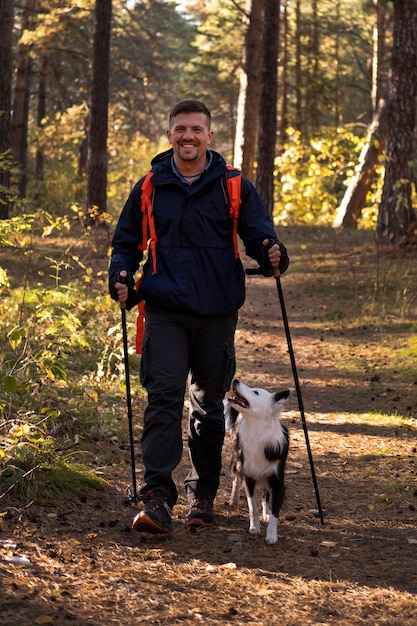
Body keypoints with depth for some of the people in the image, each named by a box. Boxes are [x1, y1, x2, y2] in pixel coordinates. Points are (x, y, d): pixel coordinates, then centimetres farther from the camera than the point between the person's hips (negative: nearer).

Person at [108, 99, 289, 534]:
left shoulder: (234, 187, 6)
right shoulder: (149, 188, 9)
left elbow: (259, 232, 1)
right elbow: (126, 242, 16)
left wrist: (272, 255, -22)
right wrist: (121, 277, -3)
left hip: (217, 312, 1)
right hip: (165, 310, -1)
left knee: (210, 406, 10)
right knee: (163, 400, -13)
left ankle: (202, 496, 22)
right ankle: (157, 499, -17)